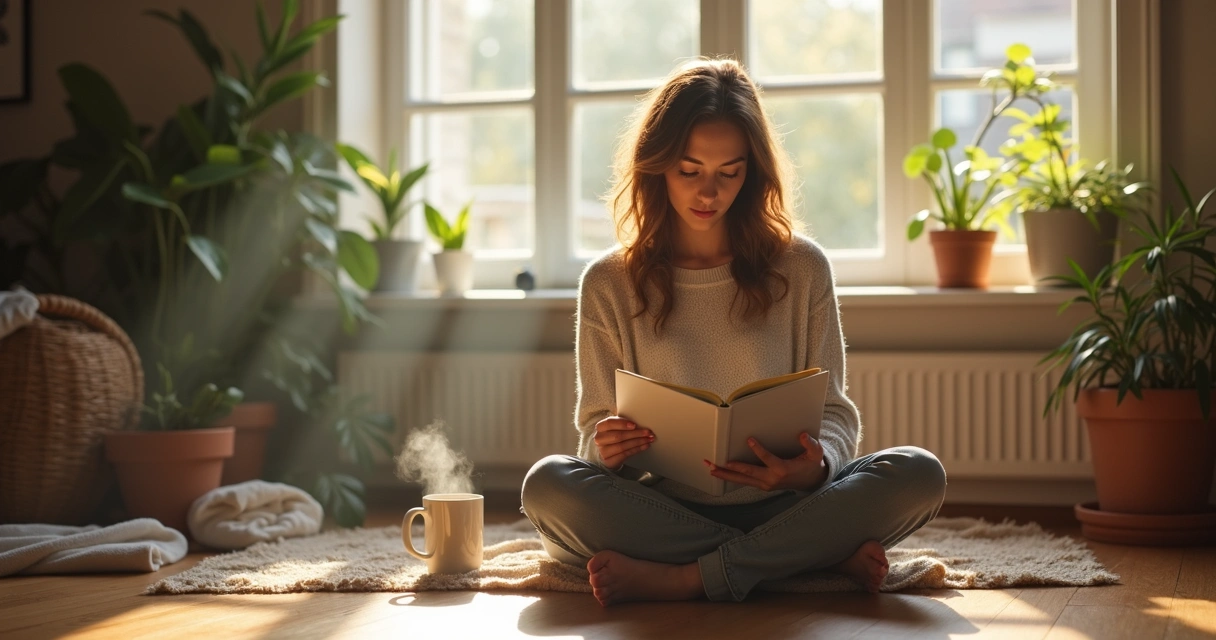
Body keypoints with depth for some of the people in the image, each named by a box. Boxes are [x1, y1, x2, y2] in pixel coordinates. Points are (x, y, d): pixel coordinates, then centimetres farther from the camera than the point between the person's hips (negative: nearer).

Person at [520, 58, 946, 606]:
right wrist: (606, 447, -19)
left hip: (779, 508, 0)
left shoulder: (801, 268, 7)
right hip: (662, 512, 0)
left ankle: (680, 580, -28)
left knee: (919, 474, -25)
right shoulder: (609, 284, 7)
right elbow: (597, 425, 7)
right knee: (549, 484, -31)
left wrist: (818, 465, -20)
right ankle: (824, 560, -25)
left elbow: (834, 411, 5)